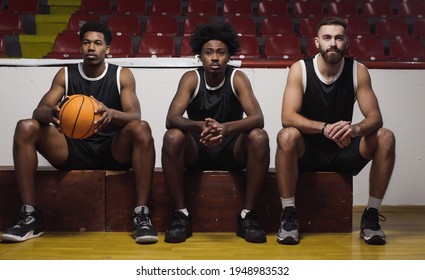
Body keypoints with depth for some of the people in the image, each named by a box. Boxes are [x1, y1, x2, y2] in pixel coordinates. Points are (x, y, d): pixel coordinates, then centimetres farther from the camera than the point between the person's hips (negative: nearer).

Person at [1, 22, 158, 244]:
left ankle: (141, 214, -31)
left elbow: (135, 116, -14)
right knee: (25, 128, -20)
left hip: (113, 151, -2)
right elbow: (39, 111, -6)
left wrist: (112, 114, -38)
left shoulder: (122, 75, -1)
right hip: (74, 150, 2)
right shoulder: (65, 75, 4)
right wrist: (51, 113, -33)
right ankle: (30, 216, -19)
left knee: (141, 129, -32)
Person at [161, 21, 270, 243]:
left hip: (232, 150, 0)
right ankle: (181, 214, -19)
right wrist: (200, 127, -44)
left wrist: (224, 128, -44)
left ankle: (247, 214, -20)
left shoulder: (237, 78, -10)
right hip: (197, 150, 0)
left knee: (259, 137, -30)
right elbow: (171, 118, -22)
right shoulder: (191, 78, -9)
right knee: (172, 137, -31)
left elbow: (257, 118, -23)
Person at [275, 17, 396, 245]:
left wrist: (356, 129, -36)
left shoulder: (358, 71, -6)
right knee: (287, 136, -34)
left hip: (343, 150, 3)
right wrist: (325, 128, -40)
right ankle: (288, 214, -21)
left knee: (385, 138, -21)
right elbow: (288, 117, -23)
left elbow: (375, 116, -12)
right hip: (306, 150, -2)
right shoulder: (299, 69, -13)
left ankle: (371, 215, -10)